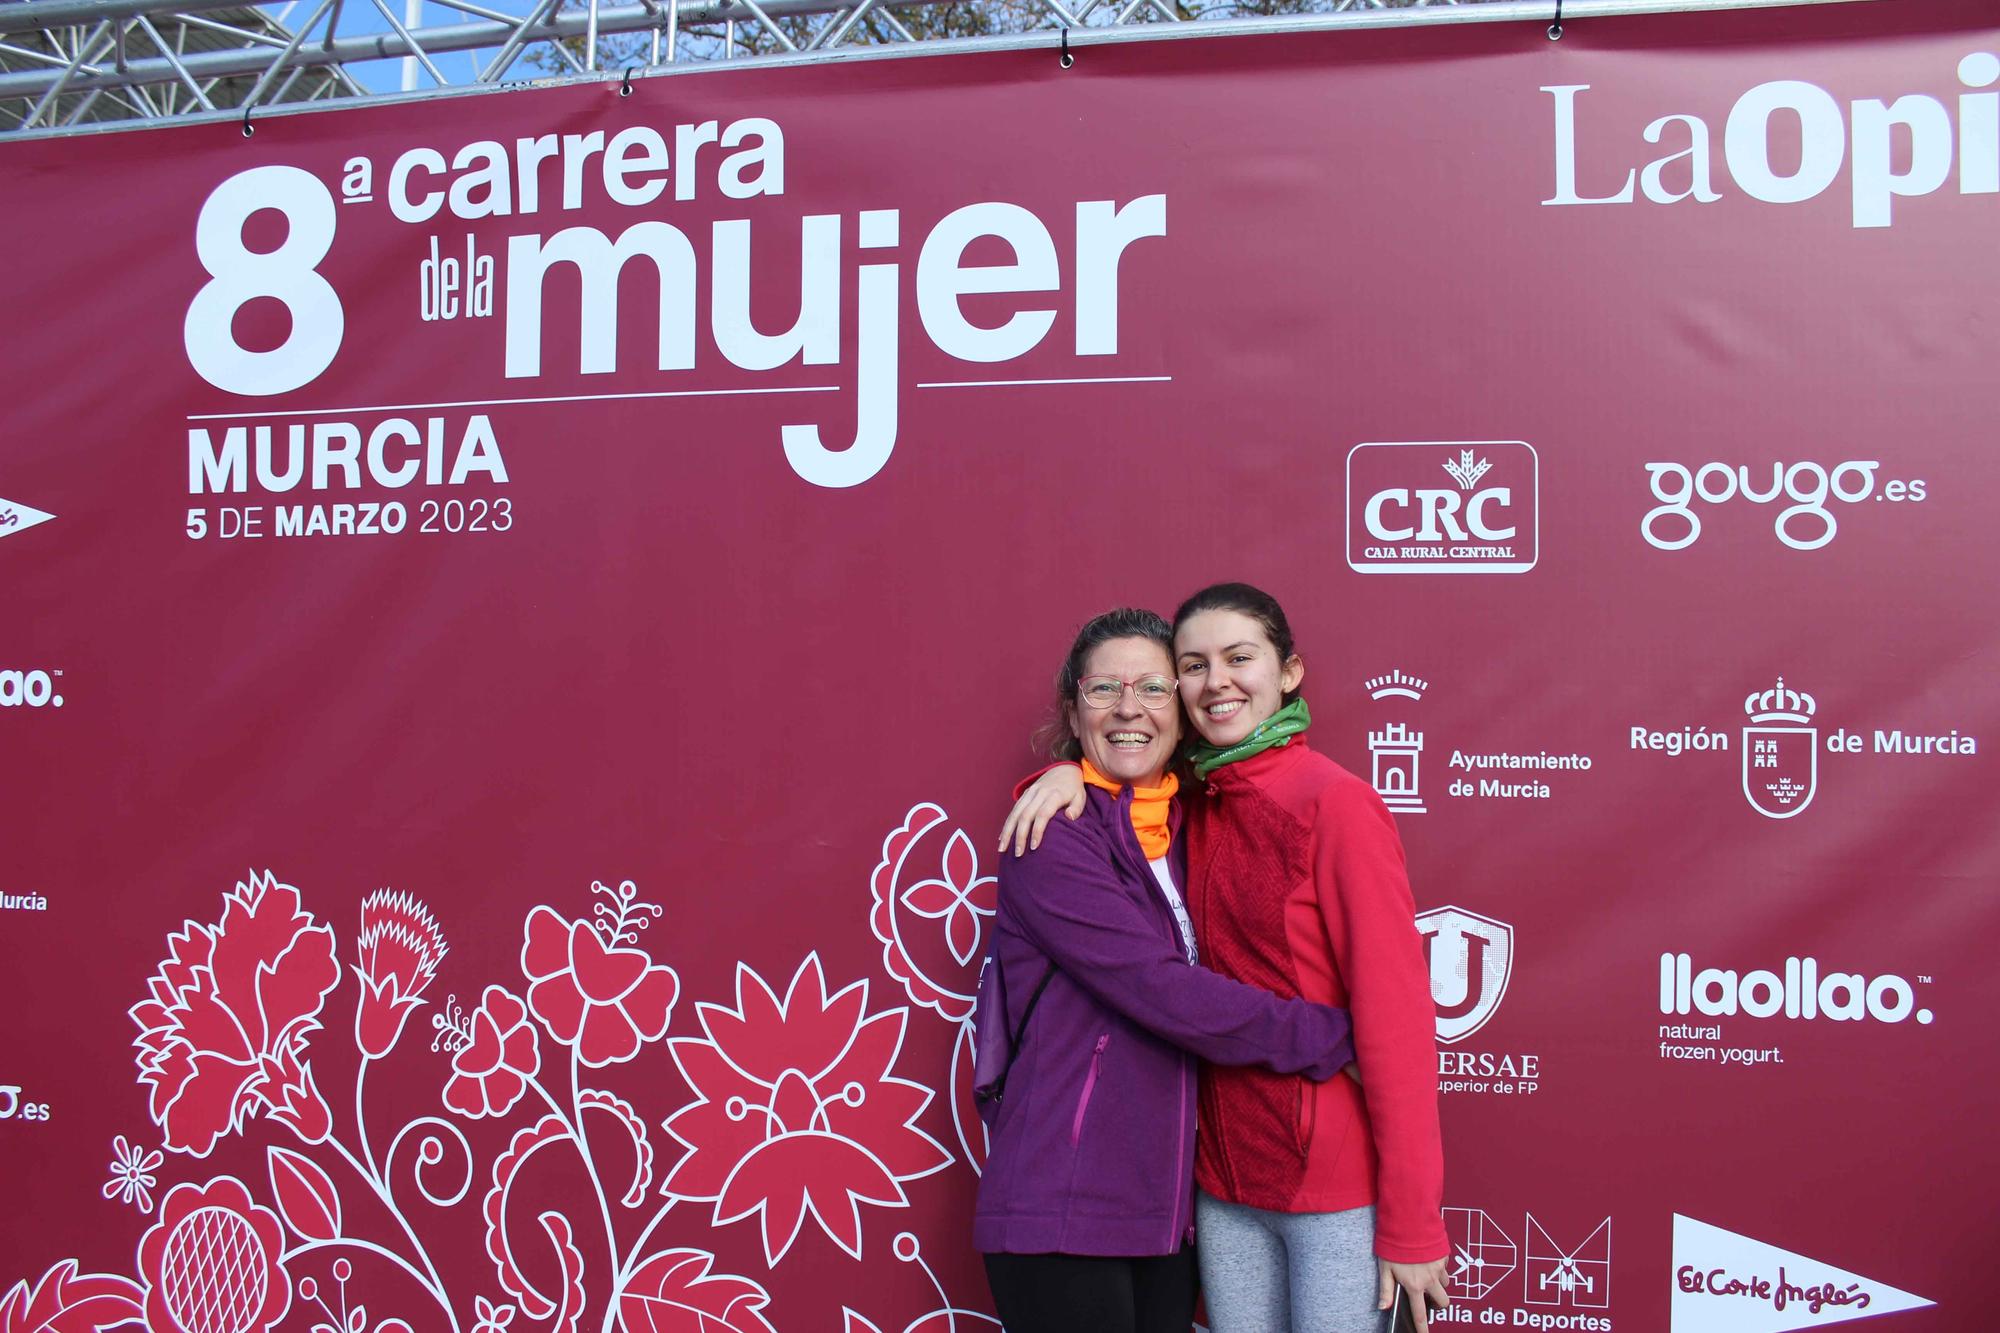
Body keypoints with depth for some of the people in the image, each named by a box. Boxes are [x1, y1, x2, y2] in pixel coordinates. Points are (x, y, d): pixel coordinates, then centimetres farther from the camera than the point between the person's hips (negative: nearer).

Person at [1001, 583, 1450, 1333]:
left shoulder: (1334, 803, -13)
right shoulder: (1197, 807, 5)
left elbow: (1397, 1014, -14)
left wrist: (1411, 1222, -15)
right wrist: (1072, 773, -1)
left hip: (1338, 1181, -6)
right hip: (1226, 1177, 6)